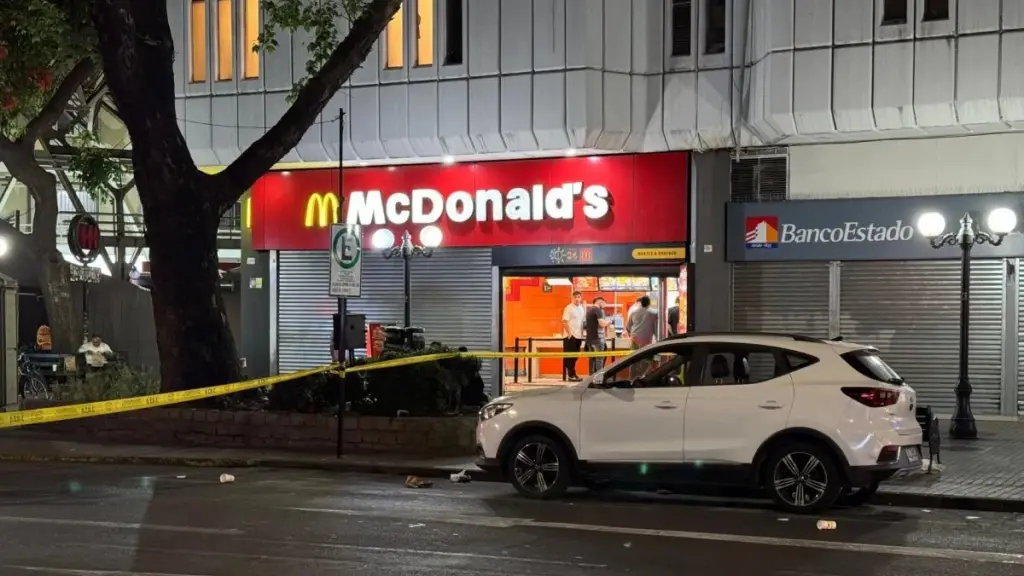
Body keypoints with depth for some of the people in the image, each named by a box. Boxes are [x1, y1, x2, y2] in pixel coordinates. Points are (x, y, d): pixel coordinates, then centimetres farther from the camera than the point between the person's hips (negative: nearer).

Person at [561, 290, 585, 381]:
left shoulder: (582, 308, 13)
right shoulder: (568, 308, -10)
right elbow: (564, 322, -14)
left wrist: (582, 333, 12)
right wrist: (569, 333, -18)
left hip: (578, 336, 7)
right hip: (570, 336, -7)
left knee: (574, 357, 11)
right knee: (569, 357, -5)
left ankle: (572, 374, 17)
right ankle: (571, 375, -4)